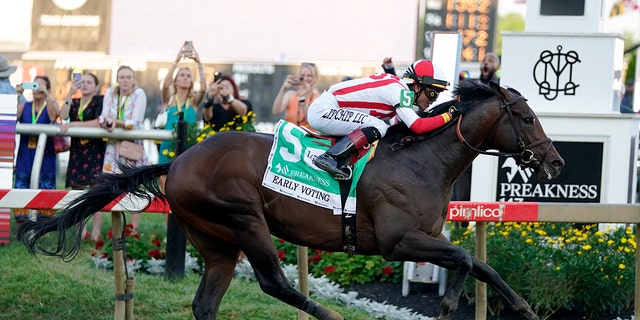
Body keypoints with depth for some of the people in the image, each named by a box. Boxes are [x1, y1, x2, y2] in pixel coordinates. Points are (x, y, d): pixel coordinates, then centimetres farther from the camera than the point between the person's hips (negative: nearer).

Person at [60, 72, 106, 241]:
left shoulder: (100, 101, -1)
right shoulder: (74, 102, 15)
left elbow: (98, 122, -14)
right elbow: (63, 115, -2)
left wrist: (74, 124, -17)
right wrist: (70, 93, -5)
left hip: (95, 150, -5)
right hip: (77, 150, 5)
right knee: (77, 188, 3)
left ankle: (96, 232, -9)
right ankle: (81, 230, 10)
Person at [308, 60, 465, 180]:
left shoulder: (398, 87, 10)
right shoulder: (399, 91, -17)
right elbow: (417, 126, -25)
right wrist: (449, 115, -18)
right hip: (323, 110, -10)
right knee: (378, 127, -21)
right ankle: (330, 157, -24)